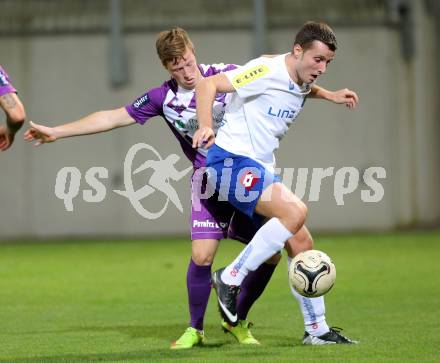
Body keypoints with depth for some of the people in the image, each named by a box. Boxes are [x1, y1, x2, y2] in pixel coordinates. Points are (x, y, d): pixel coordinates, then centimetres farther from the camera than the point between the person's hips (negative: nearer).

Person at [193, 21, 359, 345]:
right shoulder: (268, 71, -16)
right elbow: (208, 84, -21)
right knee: (295, 211, -28)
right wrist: (206, 126, -35)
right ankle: (230, 278, -18)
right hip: (231, 161, -9)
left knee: (301, 242, 5)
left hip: (261, 169, 9)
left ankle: (317, 329, 14)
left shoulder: (301, 80, 12)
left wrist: (330, 96, 24)